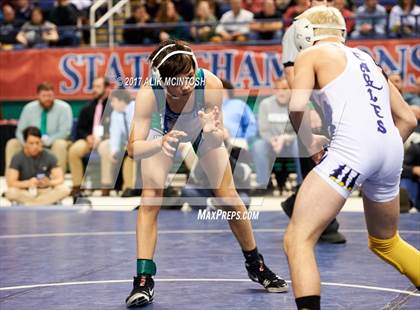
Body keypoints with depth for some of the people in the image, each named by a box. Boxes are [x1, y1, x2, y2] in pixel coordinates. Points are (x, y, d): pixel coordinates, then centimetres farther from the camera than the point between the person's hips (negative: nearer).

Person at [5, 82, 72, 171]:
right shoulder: (29, 108, 1)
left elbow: (64, 132, -16)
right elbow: (20, 131, 1)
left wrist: (46, 141, -28)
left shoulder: (63, 107, -9)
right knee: (12, 143, -14)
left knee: (60, 144, -37)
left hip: (55, 144, -4)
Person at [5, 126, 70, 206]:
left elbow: (60, 179, -10)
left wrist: (49, 182, -33)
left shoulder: (49, 157, -6)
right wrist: (28, 183, -37)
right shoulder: (17, 158, -10)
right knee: (11, 192, -34)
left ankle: (27, 205, -23)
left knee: (65, 189, -27)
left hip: (44, 191, 2)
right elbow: (10, 183, -18)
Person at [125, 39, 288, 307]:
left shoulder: (211, 84, -39)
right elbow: (135, 147, -44)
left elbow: (216, 141, -35)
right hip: (162, 132, -1)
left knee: (228, 197, 2)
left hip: (201, 131, 1)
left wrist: (212, 132, -57)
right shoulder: (148, 93, -41)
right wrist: (161, 143, -63)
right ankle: (144, 279, -12)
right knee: (150, 199, -18)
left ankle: (256, 265, 23)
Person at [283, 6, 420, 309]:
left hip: (353, 146, -7)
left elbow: (297, 107, -9)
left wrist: (311, 142, 7)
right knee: (385, 241, 29)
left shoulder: (311, 54, 9)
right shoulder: (367, 58, 28)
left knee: (298, 239, -6)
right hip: (392, 149, 7)